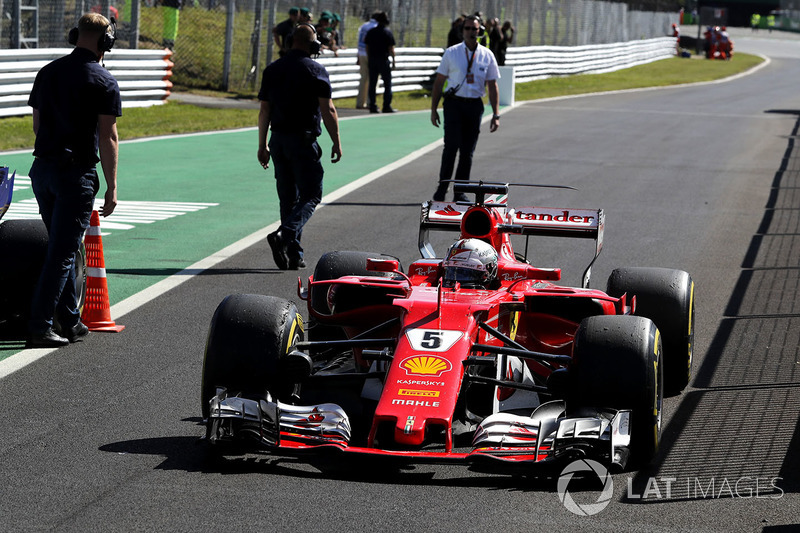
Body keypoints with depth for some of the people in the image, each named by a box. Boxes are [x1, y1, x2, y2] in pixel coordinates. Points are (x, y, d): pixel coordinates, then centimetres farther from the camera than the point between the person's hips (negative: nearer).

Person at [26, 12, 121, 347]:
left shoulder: (47, 73, 9)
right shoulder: (104, 83, -8)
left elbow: (37, 124, 15)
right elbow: (107, 138, -10)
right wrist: (112, 188, -5)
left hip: (42, 168, 6)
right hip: (76, 174, -6)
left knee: (61, 247, 17)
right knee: (62, 253, -3)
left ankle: (70, 322, 23)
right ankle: (40, 327, -8)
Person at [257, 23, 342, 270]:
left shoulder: (272, 70, 9)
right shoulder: (315, 70, -7)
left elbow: (264, 112, 10)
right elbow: (328, 111, -11)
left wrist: (262, 146, 15)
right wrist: (336, 143, -3)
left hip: (278, 139, 6)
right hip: (303, 139, -6)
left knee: (288, 198, 11)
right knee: (310, 195, -1)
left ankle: (294, 255, 10)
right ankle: (284, 235, -24)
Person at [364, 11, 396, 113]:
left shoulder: (370, 32, 6)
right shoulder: (387, 32, -7)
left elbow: (367, 47, 8)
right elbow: (391, 48, -9)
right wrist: (393, 61, -2)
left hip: (372, 60, 4)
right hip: (384, 60, -4)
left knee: (372, 84, 7)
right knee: (387, 83, 3)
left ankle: (372, 106, 6)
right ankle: (386, 106, -1)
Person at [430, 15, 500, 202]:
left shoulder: (487, 56, 6)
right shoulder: (451, 53, 2)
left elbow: (492, 86, 9)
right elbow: (439, 82, 6)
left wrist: (495, 114, 3)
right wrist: (434, 109, 1)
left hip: (475, 105, 2)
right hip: (454, 103, -2)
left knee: (468, 151, 4)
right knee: (451, 146, -13)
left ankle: (460, 193, 12)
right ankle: (442, 188, -4)